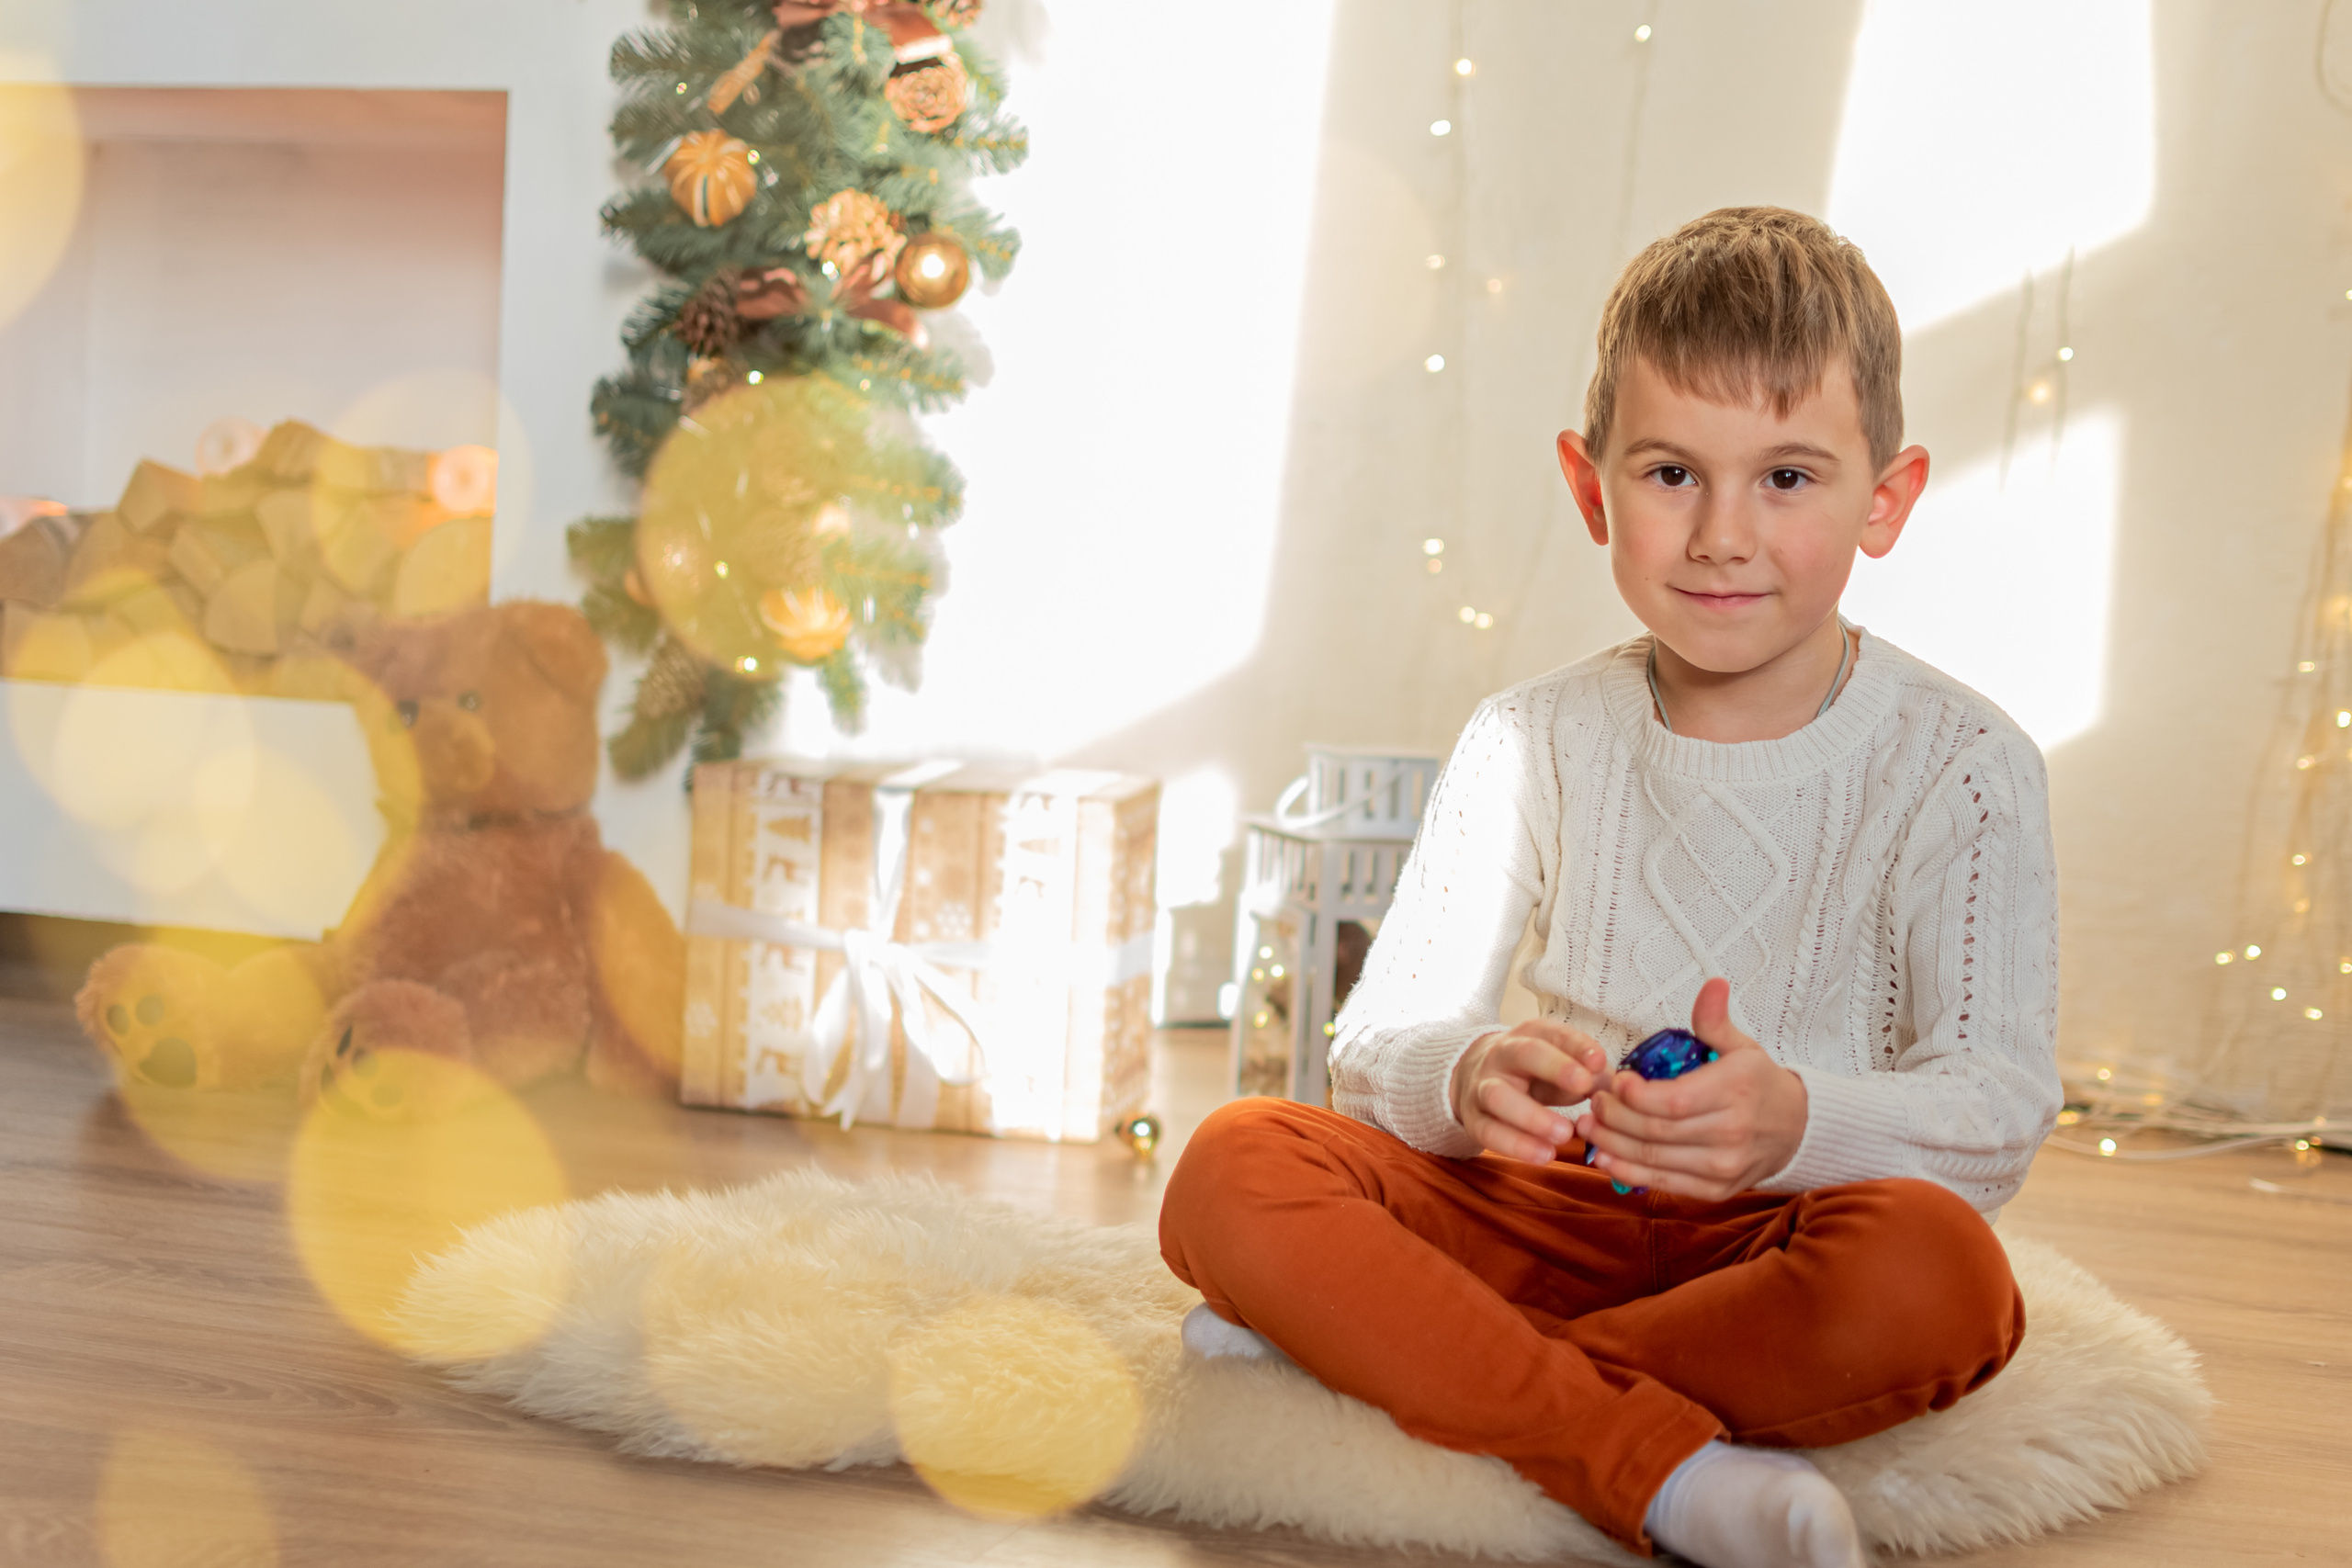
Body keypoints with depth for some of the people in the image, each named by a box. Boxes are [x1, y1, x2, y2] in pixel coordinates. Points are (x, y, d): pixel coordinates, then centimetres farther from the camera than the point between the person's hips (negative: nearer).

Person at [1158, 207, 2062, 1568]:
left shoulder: (1962, 765, -4)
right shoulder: (1532, 744, 4)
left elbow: (2001, 1108, -11)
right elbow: (1382, 1038, 0)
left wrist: (1798, 1122, -34)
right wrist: (1471, 1079, -26)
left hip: (1782, 1237, -2)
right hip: (1555, 1208, 2)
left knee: (1936, 1270, -37)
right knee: (1236, 1164, -20)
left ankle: (1390, 1352, -26)